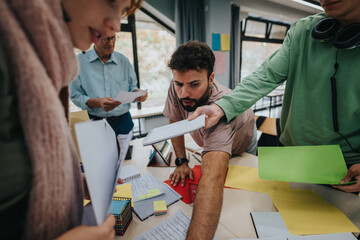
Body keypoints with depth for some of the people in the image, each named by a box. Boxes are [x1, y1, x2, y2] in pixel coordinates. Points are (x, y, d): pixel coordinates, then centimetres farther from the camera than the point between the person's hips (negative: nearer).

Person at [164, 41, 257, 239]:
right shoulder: (177, 88, -32)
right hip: (209, 141, 4)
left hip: (242, 144, -3)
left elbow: (213, 178, -62)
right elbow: (175, 122, -15)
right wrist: (181, 162, -18)